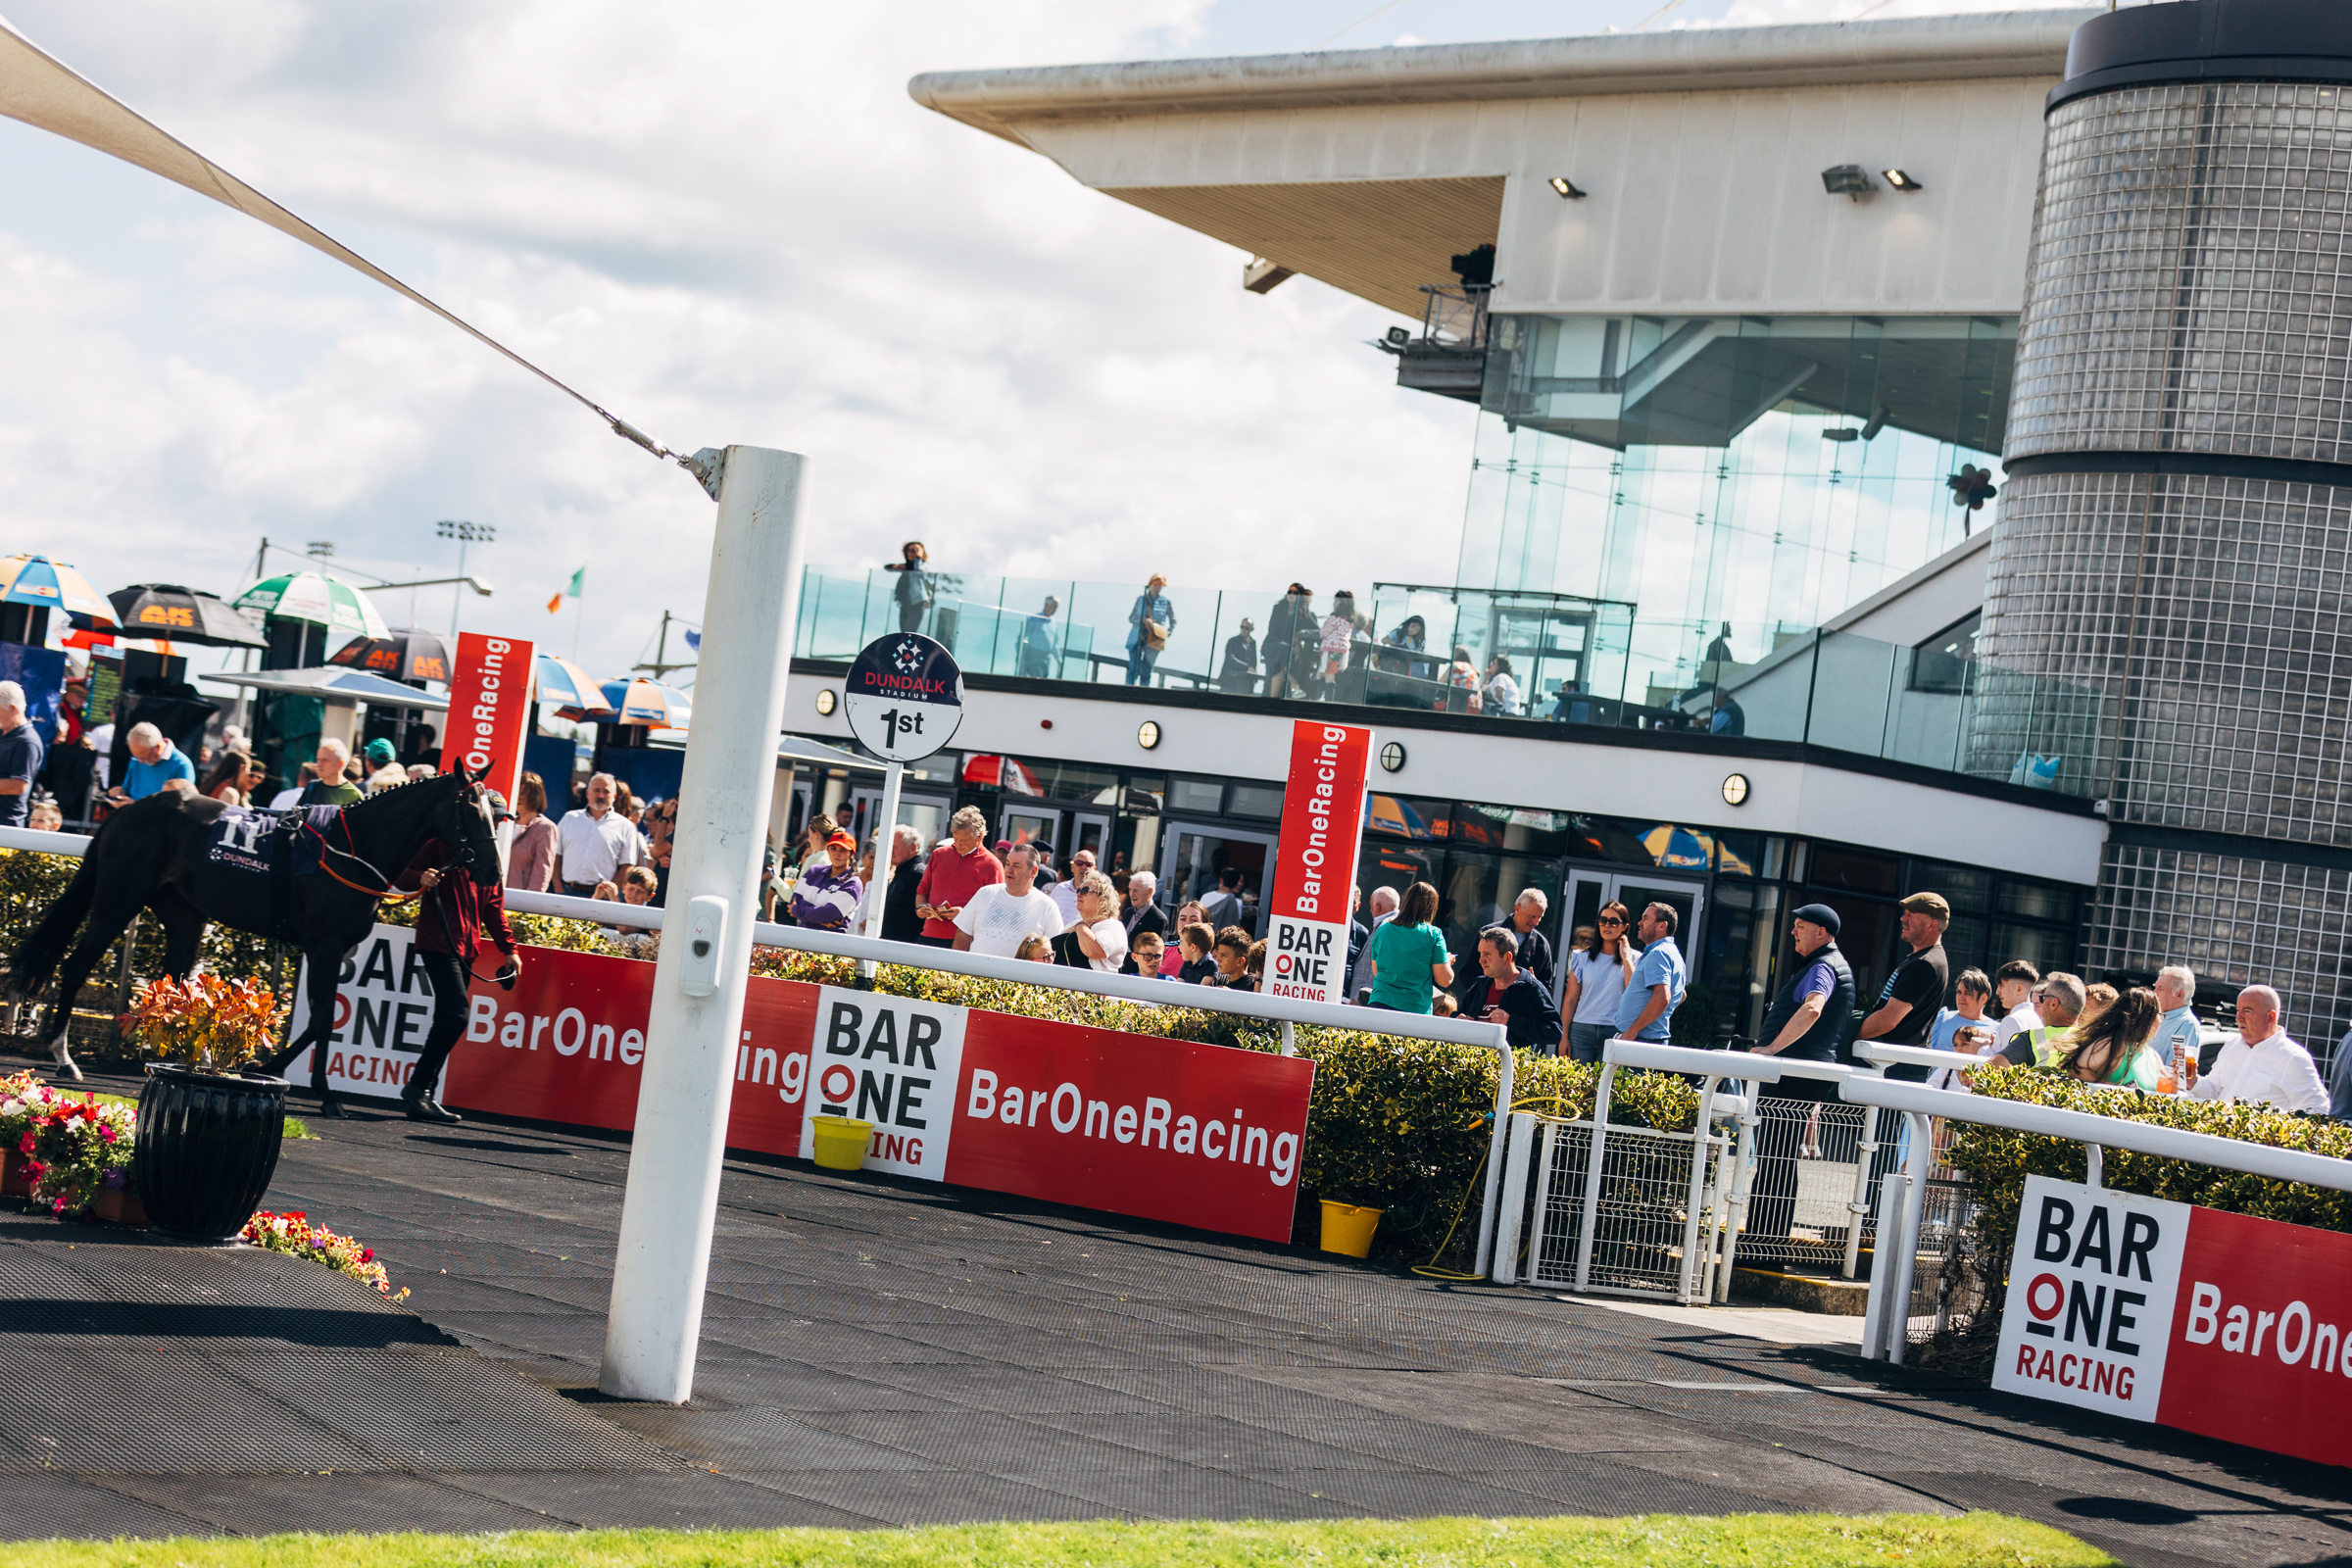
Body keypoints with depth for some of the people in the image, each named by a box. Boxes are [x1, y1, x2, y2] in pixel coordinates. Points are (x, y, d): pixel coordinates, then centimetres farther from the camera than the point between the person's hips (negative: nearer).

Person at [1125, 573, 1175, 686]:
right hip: (1137, 639, 0)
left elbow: (1173, 621, 13)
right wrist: (1143, 620, -13)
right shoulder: (1141, 598, 6)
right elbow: (1131, 618, 6)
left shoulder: (1166, 602, 3)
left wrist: (1168, 634, -2)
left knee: (1146, 673, 2)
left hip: (1154, 642, 0)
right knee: (1134, 670, -8)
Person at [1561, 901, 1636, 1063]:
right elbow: (1570, 1000, 9)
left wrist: (1625, 958, -6)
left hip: (1614, 1033, -2)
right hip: (1581, 1030, 2)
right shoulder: (1582, 957, 11)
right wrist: (1564, 1037, 2)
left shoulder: (1634, 959, 7)